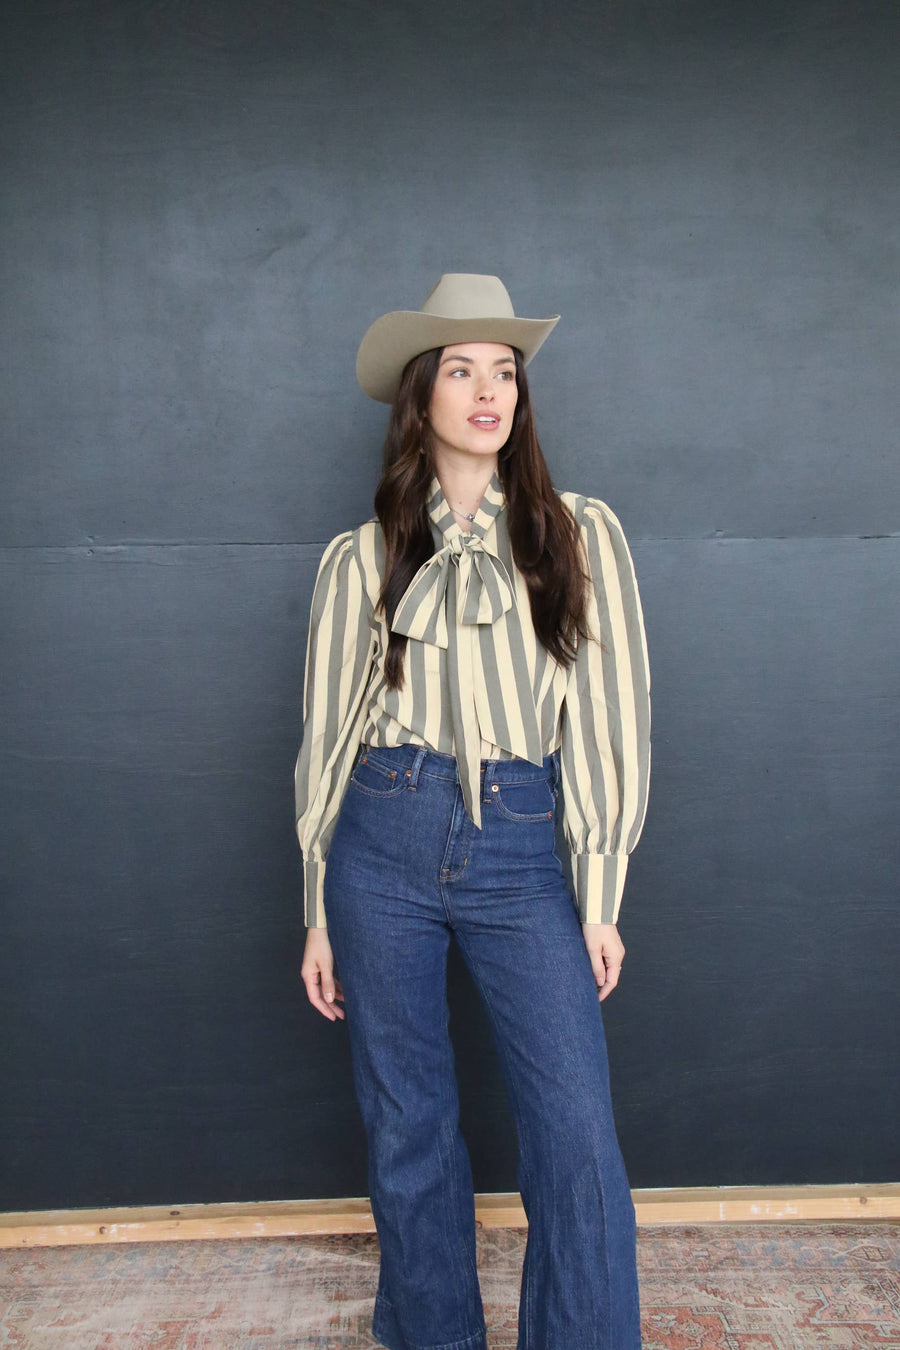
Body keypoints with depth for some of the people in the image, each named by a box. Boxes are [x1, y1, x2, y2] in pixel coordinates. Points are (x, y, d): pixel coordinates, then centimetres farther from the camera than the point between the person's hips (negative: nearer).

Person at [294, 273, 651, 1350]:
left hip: (521, 849, -1)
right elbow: (327, 736, 8)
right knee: (405, 1128, 13)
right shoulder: (361, 558, 6)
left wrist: (600, 899, -1)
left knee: (578, 1140, -4)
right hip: (385, 844, 1)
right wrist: (320, 914, 8)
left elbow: (610, 714, 2)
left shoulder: (579, 535, 5)